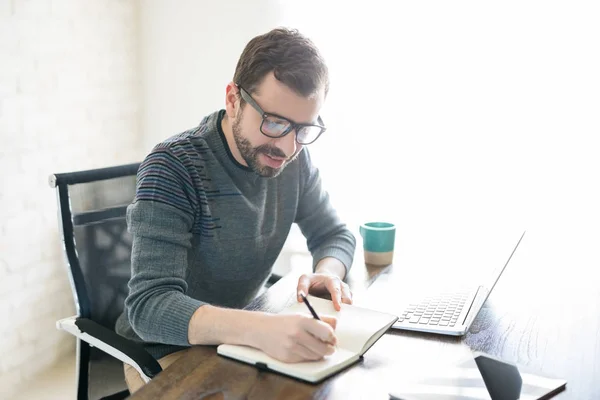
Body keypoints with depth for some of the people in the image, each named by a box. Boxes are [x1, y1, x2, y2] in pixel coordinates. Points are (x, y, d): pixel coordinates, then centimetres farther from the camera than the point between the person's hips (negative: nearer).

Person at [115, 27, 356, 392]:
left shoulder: (295, 160, -7)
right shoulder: (172, 168, -25)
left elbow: (334, 233, 4)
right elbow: (149, 306, -32)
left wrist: (327, 273, -20)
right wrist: (260, 328, -49)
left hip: (243, 333, 5)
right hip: (167, 350, -5)